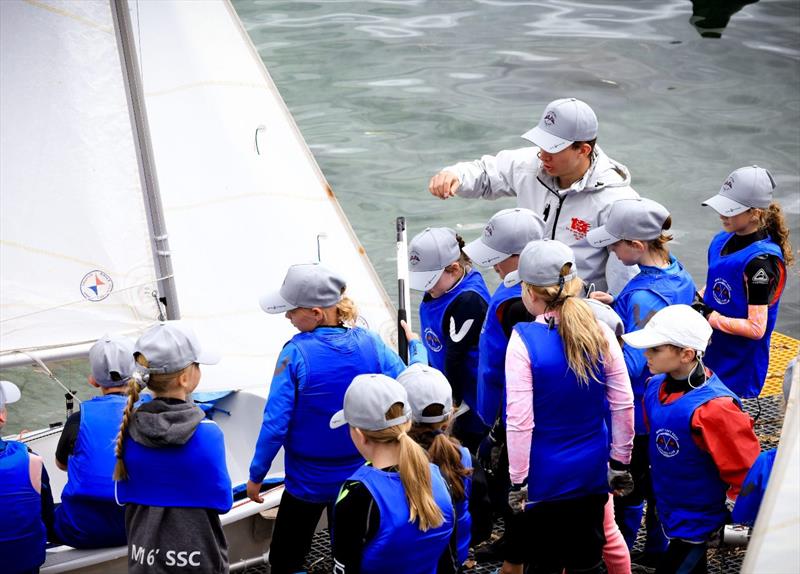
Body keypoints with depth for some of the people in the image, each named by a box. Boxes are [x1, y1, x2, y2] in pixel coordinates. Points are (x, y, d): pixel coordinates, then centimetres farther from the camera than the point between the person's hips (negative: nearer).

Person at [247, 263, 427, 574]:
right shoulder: (370, 343, -13)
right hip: (358, 476, 4)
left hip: (308, 481, -3)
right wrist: (417, 347, 13)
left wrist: (256, 475, -7)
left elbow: (276, 423, -20)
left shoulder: (296, 352, -22)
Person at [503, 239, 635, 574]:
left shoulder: (524, 340, -18)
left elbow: (520, 420, -18)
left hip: (545, 477, -3)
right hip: (591, 471, 4)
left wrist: (518, 482, -10)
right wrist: (620, 462, 9)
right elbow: (623, 404, -2)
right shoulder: (599, 332, -6)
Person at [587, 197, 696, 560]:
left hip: (636, 414, -8)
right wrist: (618, 308, -1)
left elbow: (632, 365, -31)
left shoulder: (644, 296, -30)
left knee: (626, 490, 9)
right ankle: (658, 550, 39)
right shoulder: (679, 275, -3)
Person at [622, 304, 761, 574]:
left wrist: (732, 519, -17)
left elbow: (747, 471, -25)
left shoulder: (711, 408, -31)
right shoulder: (656, 387, -7)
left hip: (698, 525, -8)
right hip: (670, 512, 8)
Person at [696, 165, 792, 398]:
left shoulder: (761, 260, -23)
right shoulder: (724, 241, 2)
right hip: (711, 353, 8)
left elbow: (756, 328, -24)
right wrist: (695, 302, -1)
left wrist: (709, 316, -22)